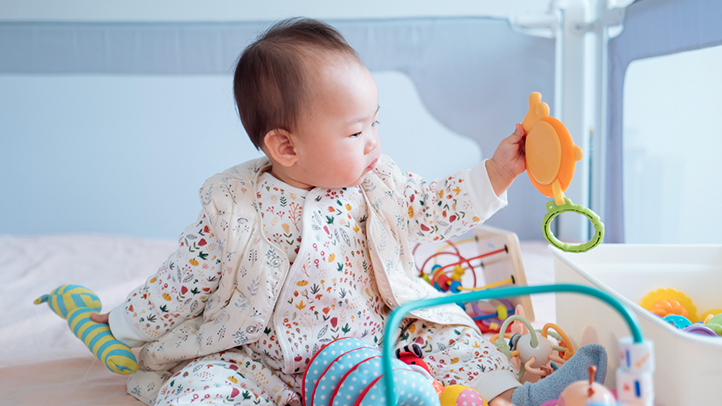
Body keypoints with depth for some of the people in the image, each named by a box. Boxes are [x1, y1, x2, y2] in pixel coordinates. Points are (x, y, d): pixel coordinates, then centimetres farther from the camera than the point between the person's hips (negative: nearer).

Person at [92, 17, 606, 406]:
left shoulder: (375, 184, -3)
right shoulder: (233, 213, -14)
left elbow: (433, 208, 5)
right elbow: (181, 283, -1)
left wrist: (498, 171, -3)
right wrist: (127, 325, 7)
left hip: (375, 340, 3)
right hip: (267, 364, -2)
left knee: (452, 336, -13)